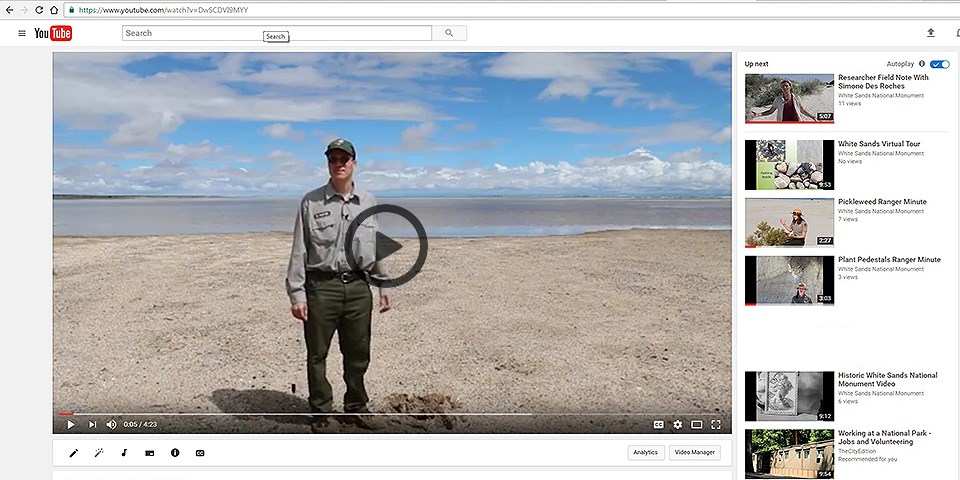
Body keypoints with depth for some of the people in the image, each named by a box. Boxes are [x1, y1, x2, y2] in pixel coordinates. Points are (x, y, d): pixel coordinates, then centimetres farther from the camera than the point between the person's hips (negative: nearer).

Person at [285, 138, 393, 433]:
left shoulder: (368, 203, 10)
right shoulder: (311, 202, 0)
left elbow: (378, 247, 17)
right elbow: (299, 251, -1)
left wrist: (384, 286, 13)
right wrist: (297, 293, -7)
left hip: (359, 287, 3)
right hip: (321, 286, -3)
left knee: (358, 354, 10)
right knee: (317, 355, 6)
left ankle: (355, 408, 27)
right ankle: (320, 413, 20)